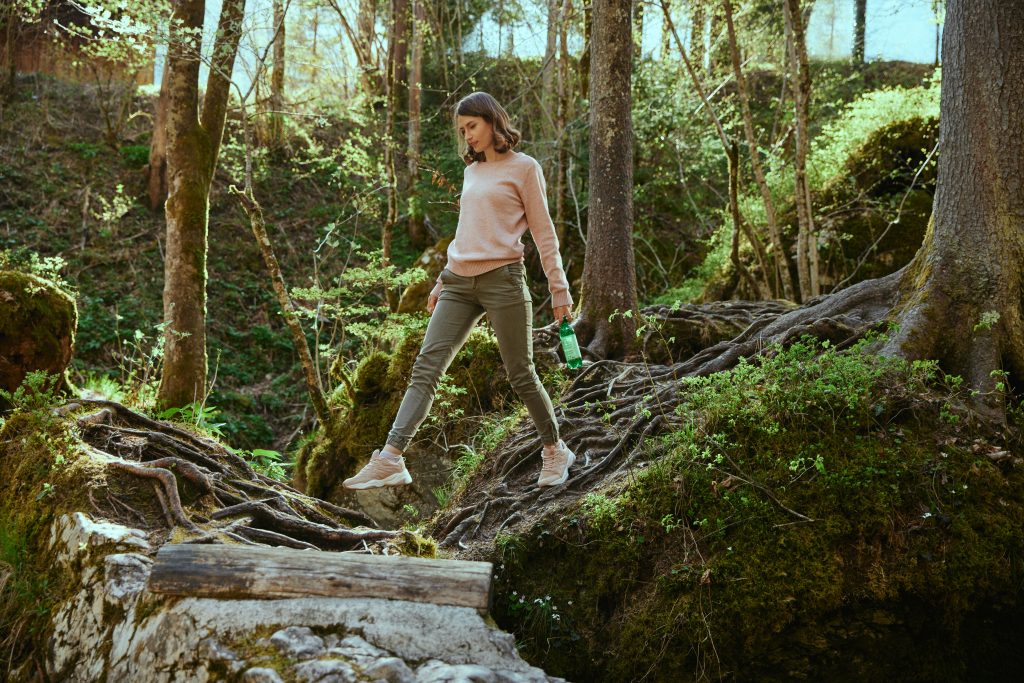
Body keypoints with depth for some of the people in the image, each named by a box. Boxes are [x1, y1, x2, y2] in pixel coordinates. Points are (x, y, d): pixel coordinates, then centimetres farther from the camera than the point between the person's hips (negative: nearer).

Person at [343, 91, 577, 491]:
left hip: (502, 279, -6)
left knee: (520, 375, 1)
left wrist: (559, 289, -5)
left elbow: (543, 233, -1)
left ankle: (555, 452, 21)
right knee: (426, 367, -7)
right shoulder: (471, 171, 19)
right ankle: (390, 460, -15)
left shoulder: (523, 168, 0)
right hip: (460, 282, 6)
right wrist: (443, 281, 23)